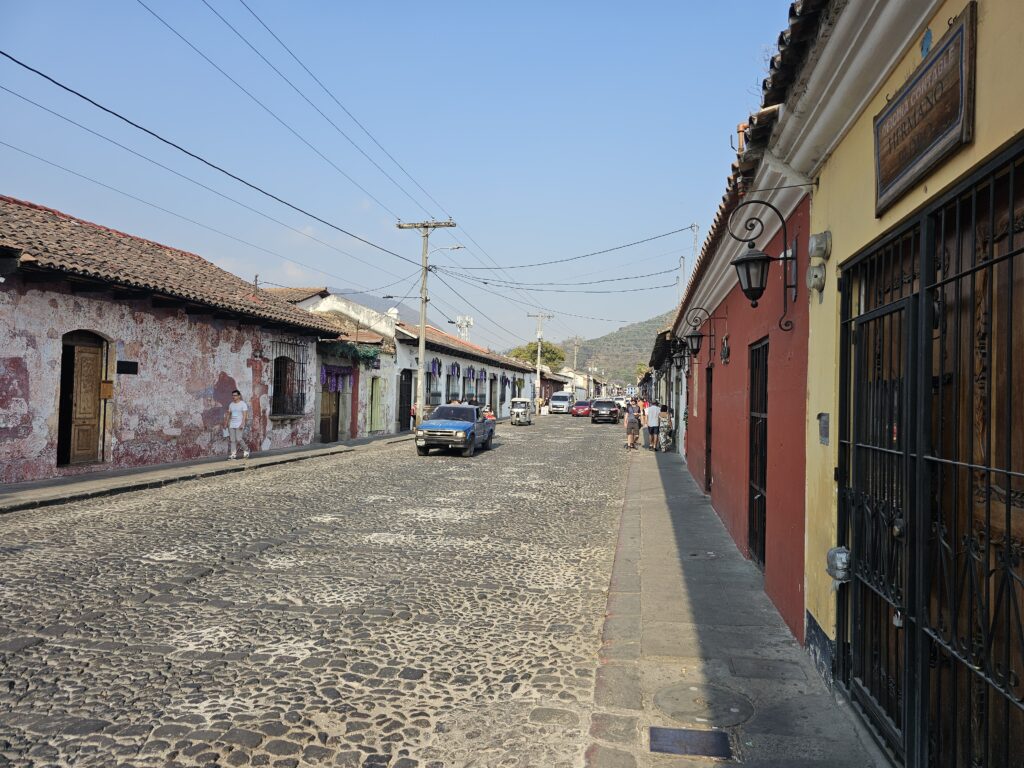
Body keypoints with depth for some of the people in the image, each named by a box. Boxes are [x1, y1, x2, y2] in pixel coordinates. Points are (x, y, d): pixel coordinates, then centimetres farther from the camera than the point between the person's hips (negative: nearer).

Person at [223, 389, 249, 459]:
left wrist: (242, 424, -19)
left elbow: (244, 415, -11)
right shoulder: (231, 404, 13)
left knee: (238, 439, -13)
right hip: (232, 424, 6)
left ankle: (246, 449, 8)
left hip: (239, 424, -6)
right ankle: (233, 453, 3)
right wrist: (226, 423, 12)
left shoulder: (243, 404, -5)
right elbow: (228, 414, 18)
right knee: (232, 440, 1)